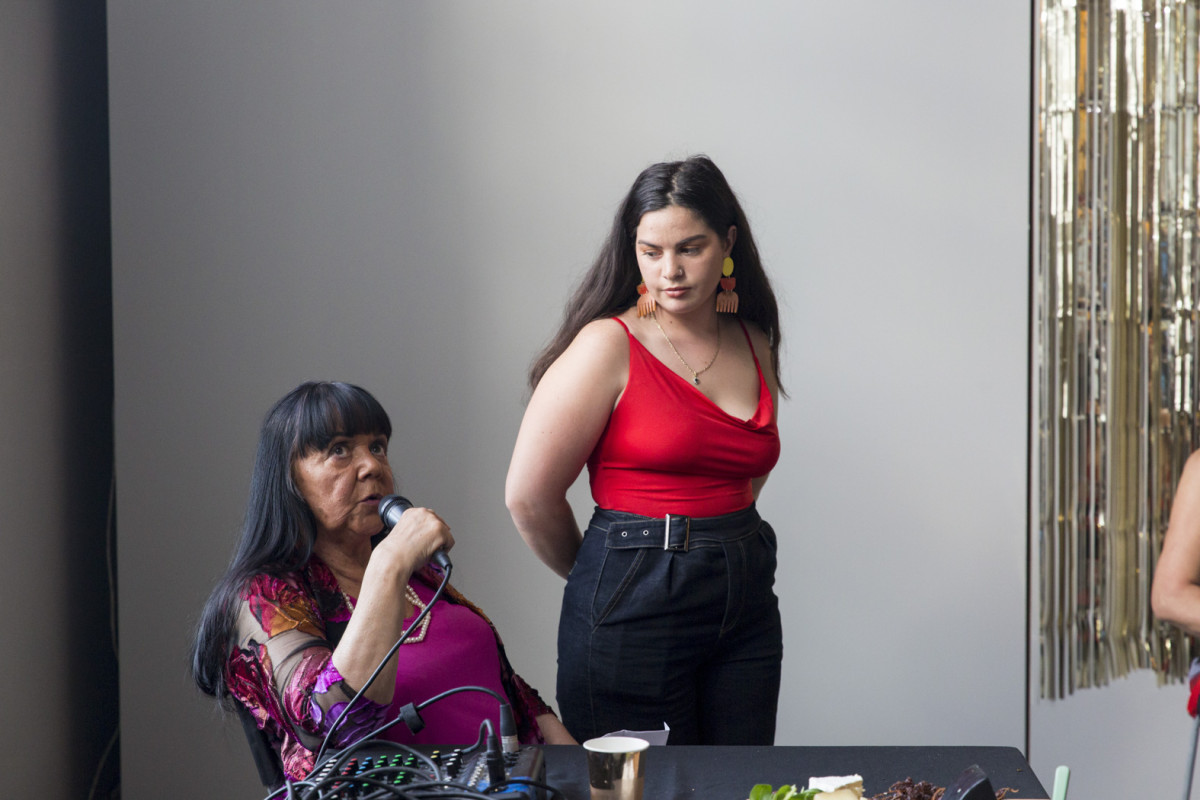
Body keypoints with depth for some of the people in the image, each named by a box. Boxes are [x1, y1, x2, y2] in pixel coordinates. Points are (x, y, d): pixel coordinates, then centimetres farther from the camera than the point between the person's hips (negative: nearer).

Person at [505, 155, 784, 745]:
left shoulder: (755, 345, 9)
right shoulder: (608, 347, -8)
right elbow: (529, 497, -7)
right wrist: (599, 575, 8)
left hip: (746, 602, 6)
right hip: (633, 609, -5)